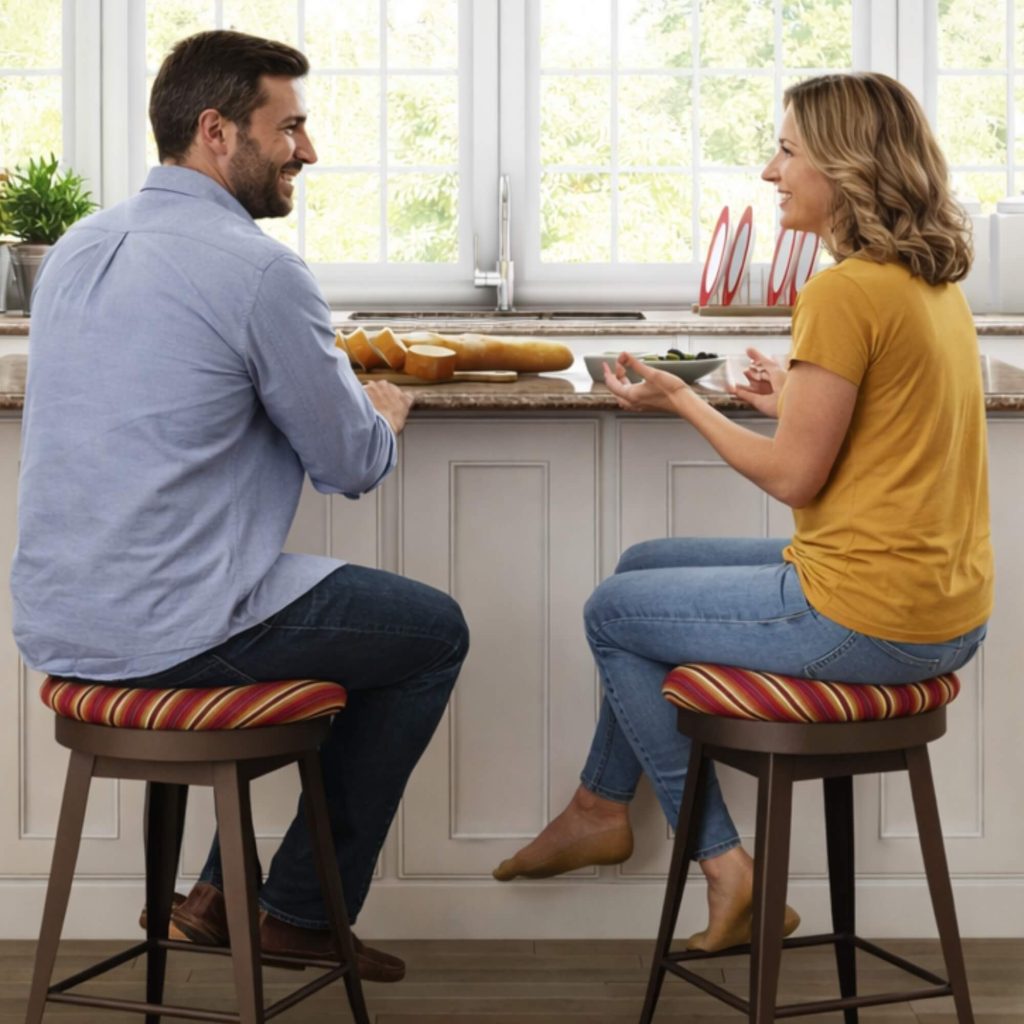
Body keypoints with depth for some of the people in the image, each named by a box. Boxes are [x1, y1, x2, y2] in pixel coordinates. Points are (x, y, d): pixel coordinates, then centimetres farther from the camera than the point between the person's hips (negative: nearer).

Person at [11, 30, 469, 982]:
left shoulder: (78, 248, 10)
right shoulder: (260, 271, -15)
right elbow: (353, 465, -8)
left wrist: (341, 392, 22)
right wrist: (386, 410, 16)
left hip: (53, 624, 8)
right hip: (167, 632, -8)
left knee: (321, 602, 32)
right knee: (433, 631, 15)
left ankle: (225, 891, 28)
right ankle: (303, 912, 21)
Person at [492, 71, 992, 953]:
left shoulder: (845, 292, -20)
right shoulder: (936, 283, 8)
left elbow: (795, 477, -16)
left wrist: (681, 401, -3)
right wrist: (797, 400, 21)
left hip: (865, 616, -9)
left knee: (613, 613, 11)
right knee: (644, 564, 24)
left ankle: (725, 867, 17)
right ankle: (603, 806, 37)